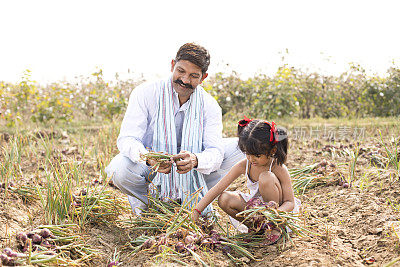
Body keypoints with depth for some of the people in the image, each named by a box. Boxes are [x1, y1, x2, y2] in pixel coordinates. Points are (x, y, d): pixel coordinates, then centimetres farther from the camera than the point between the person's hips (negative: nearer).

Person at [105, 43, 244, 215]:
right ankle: (144, 201, 0)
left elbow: (215, 151, -16)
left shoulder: (209, 105, -6)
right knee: (119, 169, -35)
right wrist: (149, 159, -44)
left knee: (238, 147, -11)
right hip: (151, 174, -2)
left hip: (191, 174, 2)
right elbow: (127, 139, -21)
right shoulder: (145, 93, -13)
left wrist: (195, 160, -41)